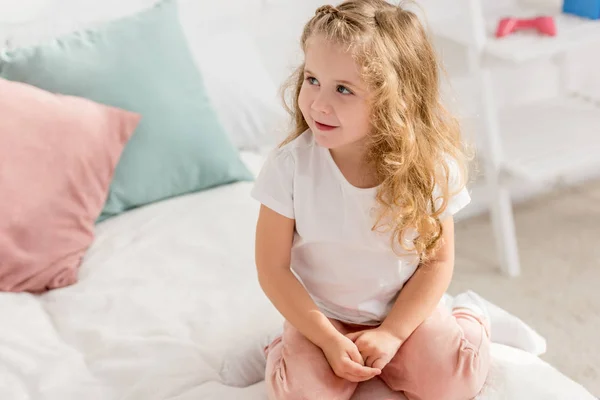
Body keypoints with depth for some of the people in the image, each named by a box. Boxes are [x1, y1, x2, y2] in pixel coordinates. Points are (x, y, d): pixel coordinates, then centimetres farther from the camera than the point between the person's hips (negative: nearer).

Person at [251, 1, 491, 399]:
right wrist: (328, 340, -18)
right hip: (321, 317, 0)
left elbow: (437, 262, -7)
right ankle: (291, 353, 11)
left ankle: (470, 318, 14)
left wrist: (391, 333, -16)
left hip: (404, 308, 1)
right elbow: (273, 269, -13)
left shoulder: (428, 166, -18)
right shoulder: (289, 165, -21)